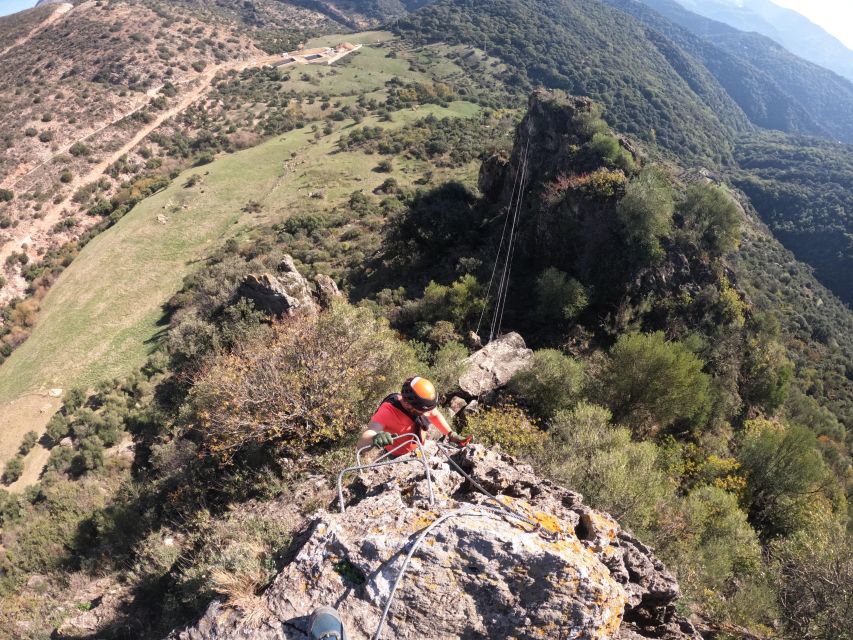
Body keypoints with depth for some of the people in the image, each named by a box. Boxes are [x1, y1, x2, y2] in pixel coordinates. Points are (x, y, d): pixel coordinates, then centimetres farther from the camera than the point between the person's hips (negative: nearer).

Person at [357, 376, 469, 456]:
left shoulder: (421, 402, -25)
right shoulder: (387, 412, -40)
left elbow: (435, 415, 1)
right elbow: (361, 444, -49)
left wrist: (451, 434, -9)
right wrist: (374, 438, -71)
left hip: (420, 450, 3)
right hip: (398, 459, -3)